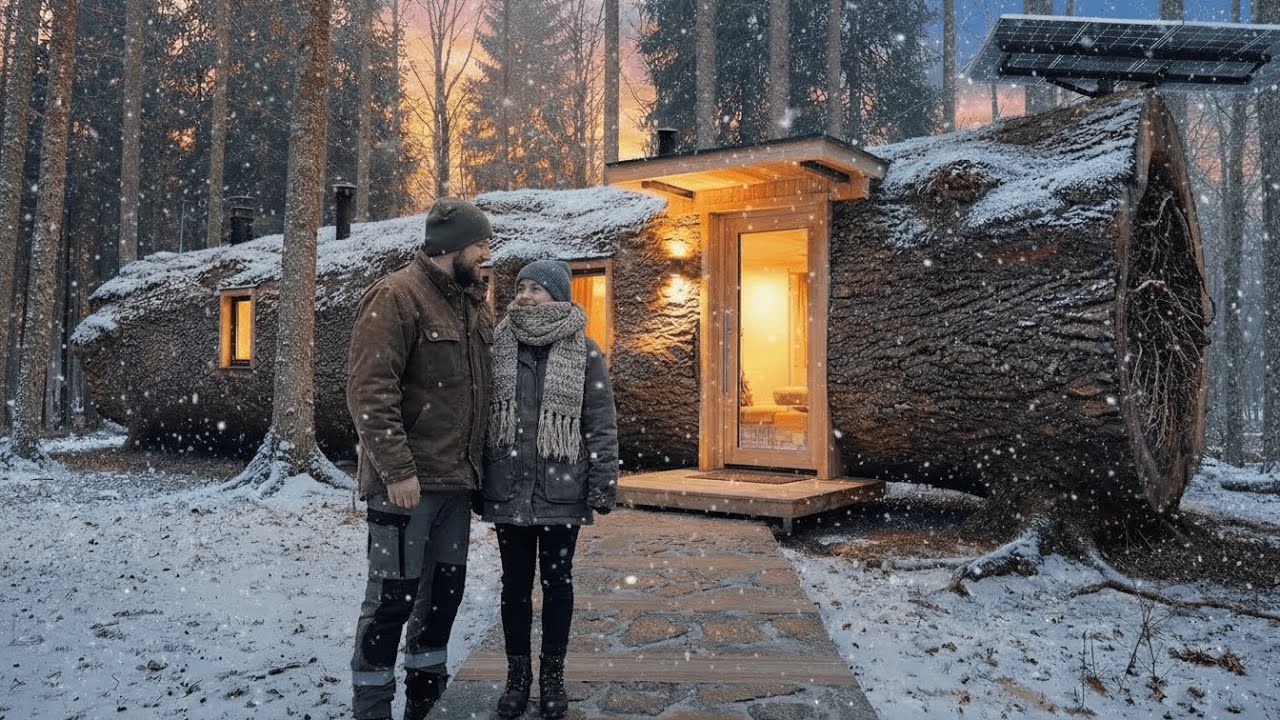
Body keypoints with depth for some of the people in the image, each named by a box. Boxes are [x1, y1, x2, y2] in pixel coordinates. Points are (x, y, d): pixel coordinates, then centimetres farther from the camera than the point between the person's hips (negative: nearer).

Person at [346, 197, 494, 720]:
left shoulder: (473, 303, 14)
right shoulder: (396, 297, -11)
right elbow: (369, 390, -17)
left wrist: (478, 463, 12)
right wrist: (397, 470, -21)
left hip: (456, 480, 8)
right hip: (408, 481, -8)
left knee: (446, 588, 14)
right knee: (394, 593, 1)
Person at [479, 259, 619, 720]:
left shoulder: (583, 352, -3)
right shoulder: (498, 346, 4)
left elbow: (601, 423, -3)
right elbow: (480, 414, 6)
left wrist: (604, 484, -8)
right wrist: (476, 480, 4)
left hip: (561, 491, -2)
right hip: (508, 490, 2)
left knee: (557, 582, 10)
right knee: (515, 584, 11)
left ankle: (552, 676, 25)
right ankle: (517, 674, 26)